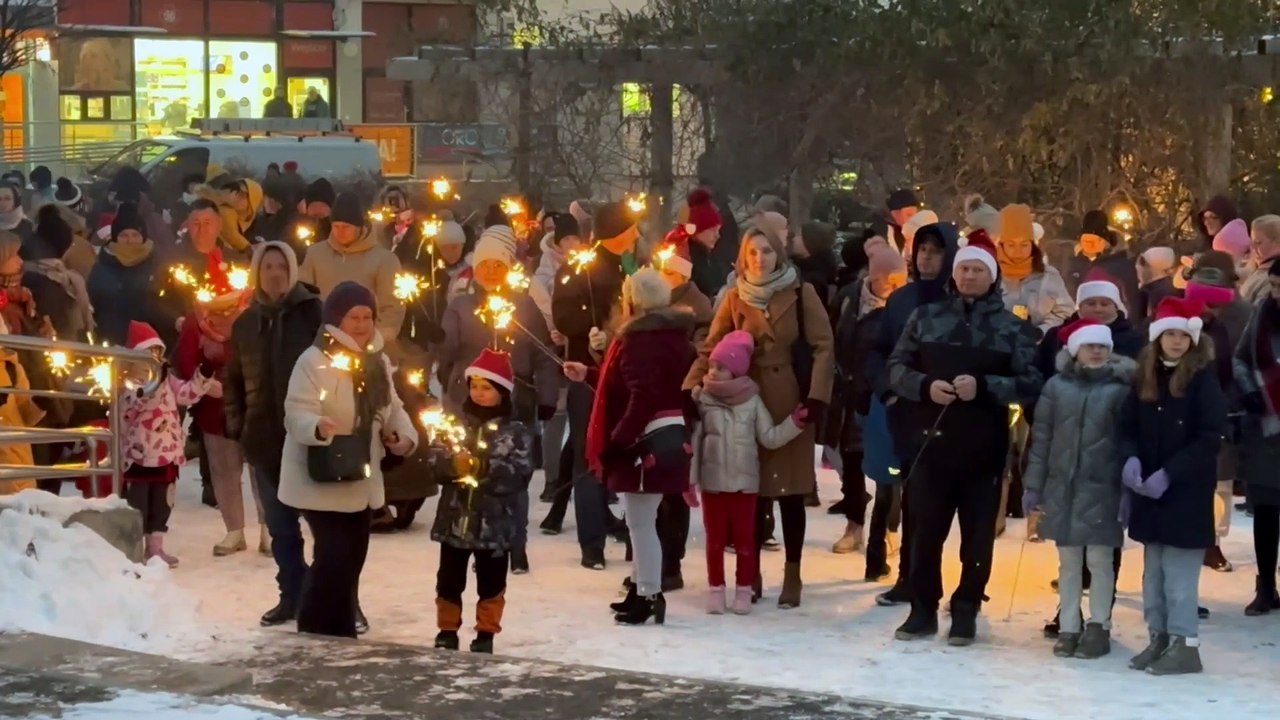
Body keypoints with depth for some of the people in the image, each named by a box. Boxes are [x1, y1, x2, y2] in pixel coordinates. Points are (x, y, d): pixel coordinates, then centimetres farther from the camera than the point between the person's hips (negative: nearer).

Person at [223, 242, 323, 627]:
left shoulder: (312, 312, -3)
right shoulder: (245, 323, 11)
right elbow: (234, 380, 19)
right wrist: (237, 425, 10)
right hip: (265, 437, 5)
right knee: (279, 522, 11)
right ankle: (293, 595, 21)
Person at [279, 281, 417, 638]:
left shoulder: (378, 362, 9)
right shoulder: (314, 361, -17)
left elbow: (391, 409, 20)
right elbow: (297, 414, -26)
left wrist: (404, 435, 0)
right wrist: (318, 427, -47)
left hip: (359, 480, 8)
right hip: (321, 481, -8)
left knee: (351, 558, 13)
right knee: (334, 558, -13)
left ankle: (338, 633, 25)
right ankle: (320, 636, -3)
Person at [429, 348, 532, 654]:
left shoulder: (515, 432, -4)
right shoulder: (457, 421, 4)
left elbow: (520, 475, -14)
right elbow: (434, 461, -4)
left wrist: (484, 468, -23)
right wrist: (452, 463, -25)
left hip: (495, 524, -2)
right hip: (455, 519, 2)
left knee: (491, 583, 9)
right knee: (449, 581, 12)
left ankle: (486, 635, 22)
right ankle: (447, 632, 26)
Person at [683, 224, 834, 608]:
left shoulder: (801, 293, -2)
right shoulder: (735, 298, 5)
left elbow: (823, 347, -5)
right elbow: (711, 348, 3)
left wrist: (817, 396, -15)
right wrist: (691, 388, -10)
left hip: (792, 404, -2)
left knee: (790, 489, 3)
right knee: (752, 489, 5)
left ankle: (792, 574, 12)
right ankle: (751, 572, 15)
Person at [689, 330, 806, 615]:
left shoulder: (752, 401, -2)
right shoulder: (702, 399, -4)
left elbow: (770, 438, -1)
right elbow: (693, 442, -3)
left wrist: (794, 423, -13)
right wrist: (688, 479, -3)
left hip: (745, 483, 0)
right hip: (712, 483, 0)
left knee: (745, 539, 6)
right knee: (715, 539, 8)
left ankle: (744, 590, 17)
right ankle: (716, 590, 17)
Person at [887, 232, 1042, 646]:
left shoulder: (1013, 328, 1)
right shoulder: (926, 318, 6)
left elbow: (1031, 382, -5)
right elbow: (896, 367, 6)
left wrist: (984, 386, -19)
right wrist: (925, 386, -13)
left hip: (983, 447, -1)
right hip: (931, 441, 1)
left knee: (977, 535, 5)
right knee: (926, 530, 6)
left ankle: (965, 613, 16)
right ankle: (923, 610, 17)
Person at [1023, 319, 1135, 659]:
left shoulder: (1119, 389, -1)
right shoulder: (1057, 386, 4)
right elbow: (1041, 438, 6)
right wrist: (1033, 485, 3)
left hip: (1102, 490, -2)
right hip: (1062, 487, 2)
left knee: (1099, 559, 3)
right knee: (1068, 561, 9)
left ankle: (1099, 627, 13)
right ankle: (1069, 628, 15)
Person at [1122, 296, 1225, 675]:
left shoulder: (1203, 378, -9)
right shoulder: (1145, 375, 8)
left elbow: (1209, 438, -13)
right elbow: (1128, 425, 11)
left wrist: (1168, 473, -17)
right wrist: (1131, 458, -9)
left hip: (1187, 490, -6)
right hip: (1149, 490, 6)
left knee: (1179, 571, -6)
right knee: (1153, 570, 11)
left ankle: (1185, 643, -1)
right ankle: (1159, 637, 20)